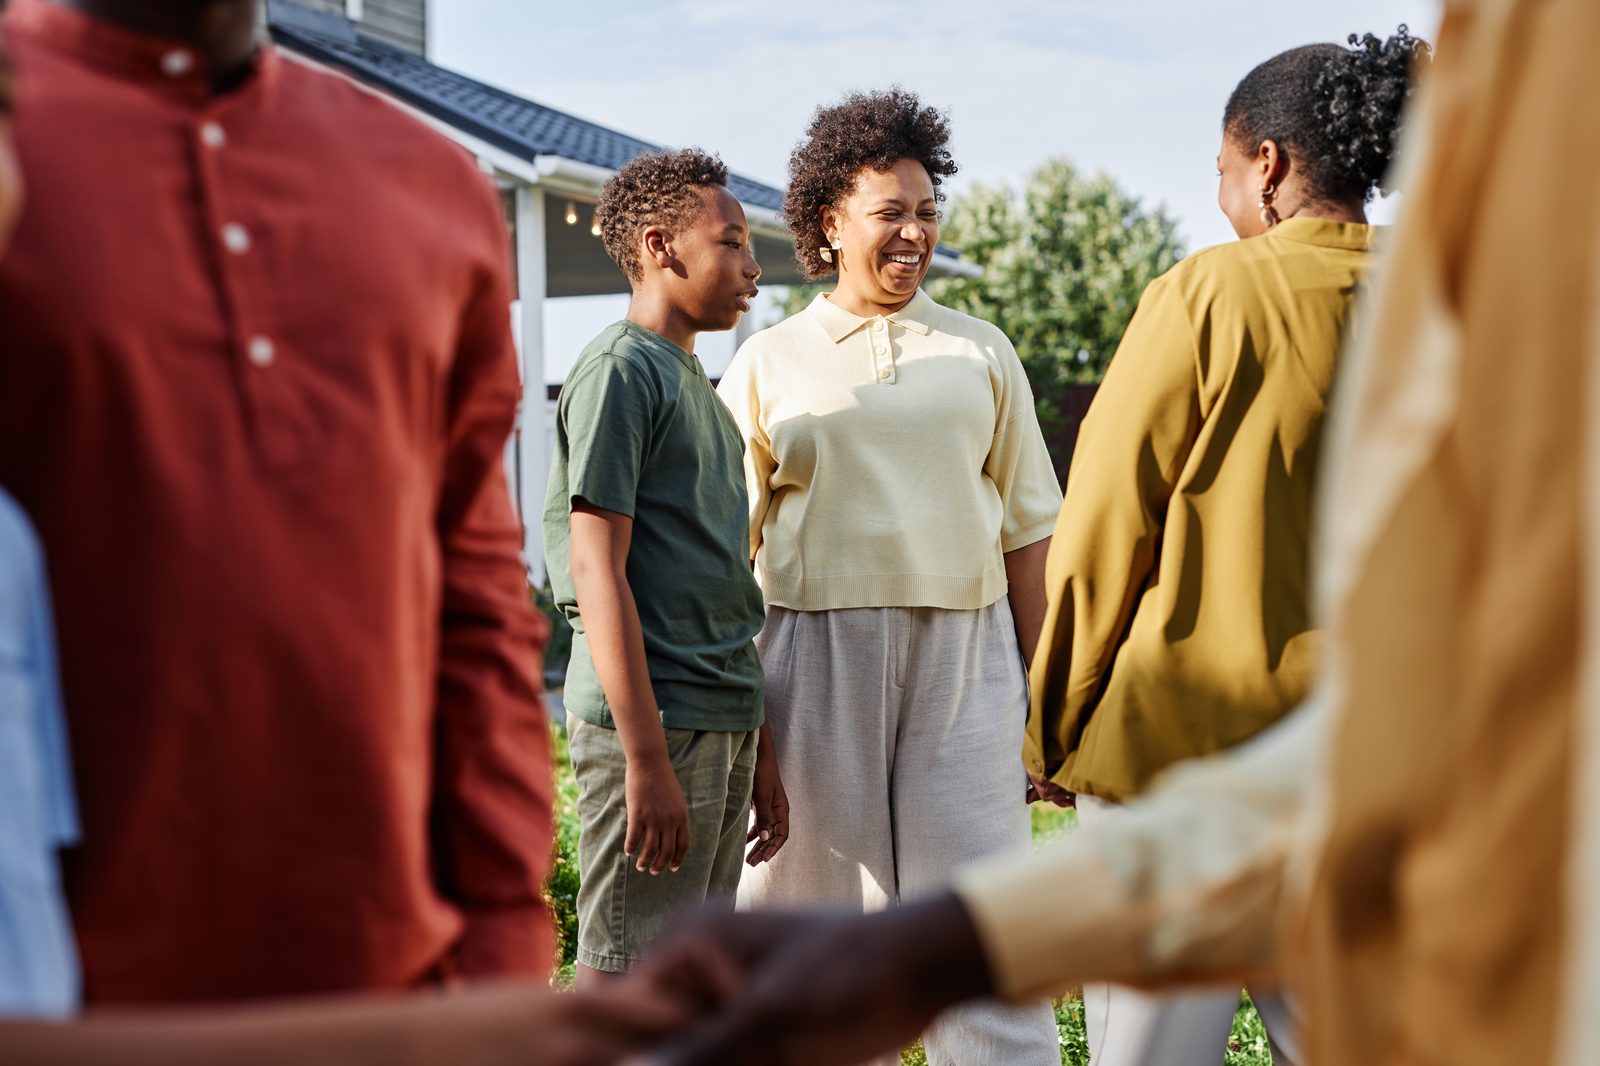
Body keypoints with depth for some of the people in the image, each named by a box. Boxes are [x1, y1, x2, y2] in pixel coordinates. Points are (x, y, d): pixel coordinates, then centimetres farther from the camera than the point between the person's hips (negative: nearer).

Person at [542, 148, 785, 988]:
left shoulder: (693, 381, 20)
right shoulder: (618, 371, -8)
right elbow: (597, 571, -16)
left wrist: (760, 749, 19)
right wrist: (646, 756, -21)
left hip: (721, 727, 9)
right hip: (655, 726, -9)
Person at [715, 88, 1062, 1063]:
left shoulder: (980, 352, 13)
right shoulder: (767, 366, 8)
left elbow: (1025, 529, 12)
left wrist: (1042, 695, 7)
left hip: (964, 651, 1)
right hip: (816, 648, 0)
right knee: (821, 906, 5)